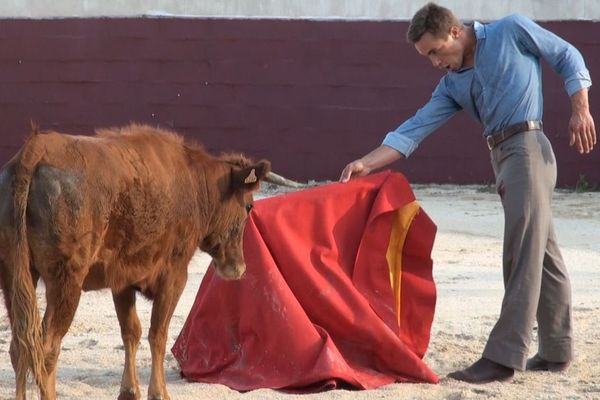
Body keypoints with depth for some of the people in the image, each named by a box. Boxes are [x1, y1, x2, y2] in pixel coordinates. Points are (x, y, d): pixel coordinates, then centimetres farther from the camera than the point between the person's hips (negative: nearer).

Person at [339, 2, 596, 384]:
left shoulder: (512, 31, -1)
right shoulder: (453, 85, 15)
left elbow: (568, 57, 6)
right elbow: (415, 129, 9)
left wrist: (581, 109, -4)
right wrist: (367, 163, -1)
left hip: (527, 148, -8)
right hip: (502, 158, 8)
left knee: (523, 256, -12)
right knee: (543, 255, 12)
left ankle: (504, 356, -17)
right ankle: (557, 351, 18)